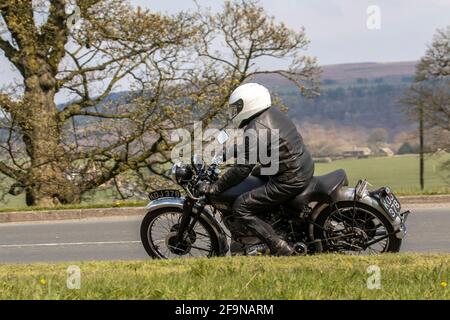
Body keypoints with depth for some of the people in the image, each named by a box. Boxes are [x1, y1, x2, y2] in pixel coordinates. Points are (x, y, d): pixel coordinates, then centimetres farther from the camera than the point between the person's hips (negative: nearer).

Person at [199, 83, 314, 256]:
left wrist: (215, 187, -13)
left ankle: (280, 249, -12)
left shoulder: (256, 129, -18)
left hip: (289, 181, -10)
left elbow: (243, 167, -20)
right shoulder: (273, 113, 11)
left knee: (241, 209, -8)